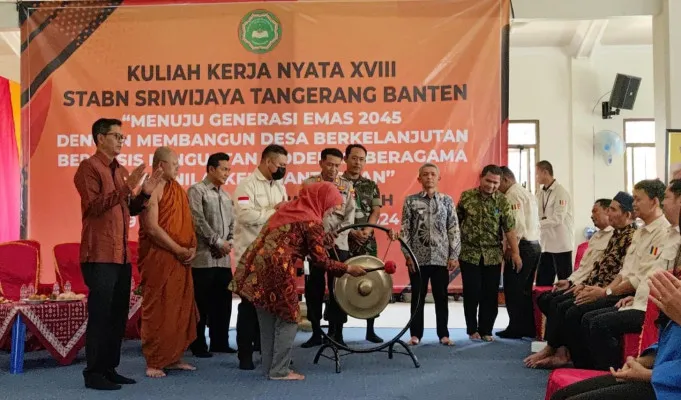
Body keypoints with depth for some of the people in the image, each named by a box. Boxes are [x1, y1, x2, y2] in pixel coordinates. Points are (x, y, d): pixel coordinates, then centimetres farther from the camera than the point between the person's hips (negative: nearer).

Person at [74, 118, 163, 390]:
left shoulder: (120, 171, 18)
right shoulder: (89, 167, -7)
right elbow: (93, 206, -18)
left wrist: (144, 194, 4)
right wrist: (126, 188, -22)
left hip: (122, 254, 9)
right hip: (99, 255, -9)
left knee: (119, 314, 11)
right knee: (100, 314, -5)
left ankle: (110, 368, 21)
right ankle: (94, 373, 3)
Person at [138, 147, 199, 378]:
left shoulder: (177, 190, 14)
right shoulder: (152, 189, -10)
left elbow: (187, 221, 15)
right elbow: (152, 228, -17)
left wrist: (192, 247, -1)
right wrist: (179, 250, -14)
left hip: (181, 260, 8)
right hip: (159, 259, -8)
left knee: (180, 309, 10)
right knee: (158, 310, -3)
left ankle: (173, 358, 20)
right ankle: (154, 363, 5)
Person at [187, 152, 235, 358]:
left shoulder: (226, 196, 18)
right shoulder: (197, 190, -4)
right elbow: (198, 221, -13)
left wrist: (228, 243, 0)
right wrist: (218, 242, -11)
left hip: (224, 258, 7)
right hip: (204, 257, -7)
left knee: (223, 302, 10)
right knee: (202, 303, -1)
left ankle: (220, 342, 20)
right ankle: (198, 345, 9)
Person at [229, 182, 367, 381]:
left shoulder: (289, 208, 19)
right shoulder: (312, 222, -5)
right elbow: (320, 260, -3)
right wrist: (348, 269, 6)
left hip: (254, 265, 8)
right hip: (275, 269, -8)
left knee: (268, 321, 17)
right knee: (288, 317, 6)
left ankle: (269, 368, 25)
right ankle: (280, 371, 10)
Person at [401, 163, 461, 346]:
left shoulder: (447, 200, 5)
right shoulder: (410, 200, 3)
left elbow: (454, 229, 3)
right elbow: (405, 229, 1)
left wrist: (454, 255, -2)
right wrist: (407, 254, -6)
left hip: (441, 257, 1)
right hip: (418, 257, -1)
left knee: (441, 296, 7)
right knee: (417, 296, 6)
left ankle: (443, 334, 17)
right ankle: (416, 334, 14)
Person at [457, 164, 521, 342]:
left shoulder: (502, 201, -1)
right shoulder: (466, 196, -2)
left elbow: (509, 228, -3)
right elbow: (456, 222, 4)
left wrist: (515, 252, -8)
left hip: (493, 255, 1)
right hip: (469, 254, -1)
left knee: (491, 294, 4)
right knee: (472, 293, 1)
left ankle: (486, 330, 17)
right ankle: (472, 329, 16)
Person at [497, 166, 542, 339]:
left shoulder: (513, 195, -11)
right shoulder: (528, 193, 18)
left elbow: (517, 225, -19)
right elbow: (535, 224, 16)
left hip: (522, 246, -9)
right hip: (535, 245, 9)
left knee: (513, 290, -2)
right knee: (525, 290, 14)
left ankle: (516, 328, 2)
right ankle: (528, 328, 17)